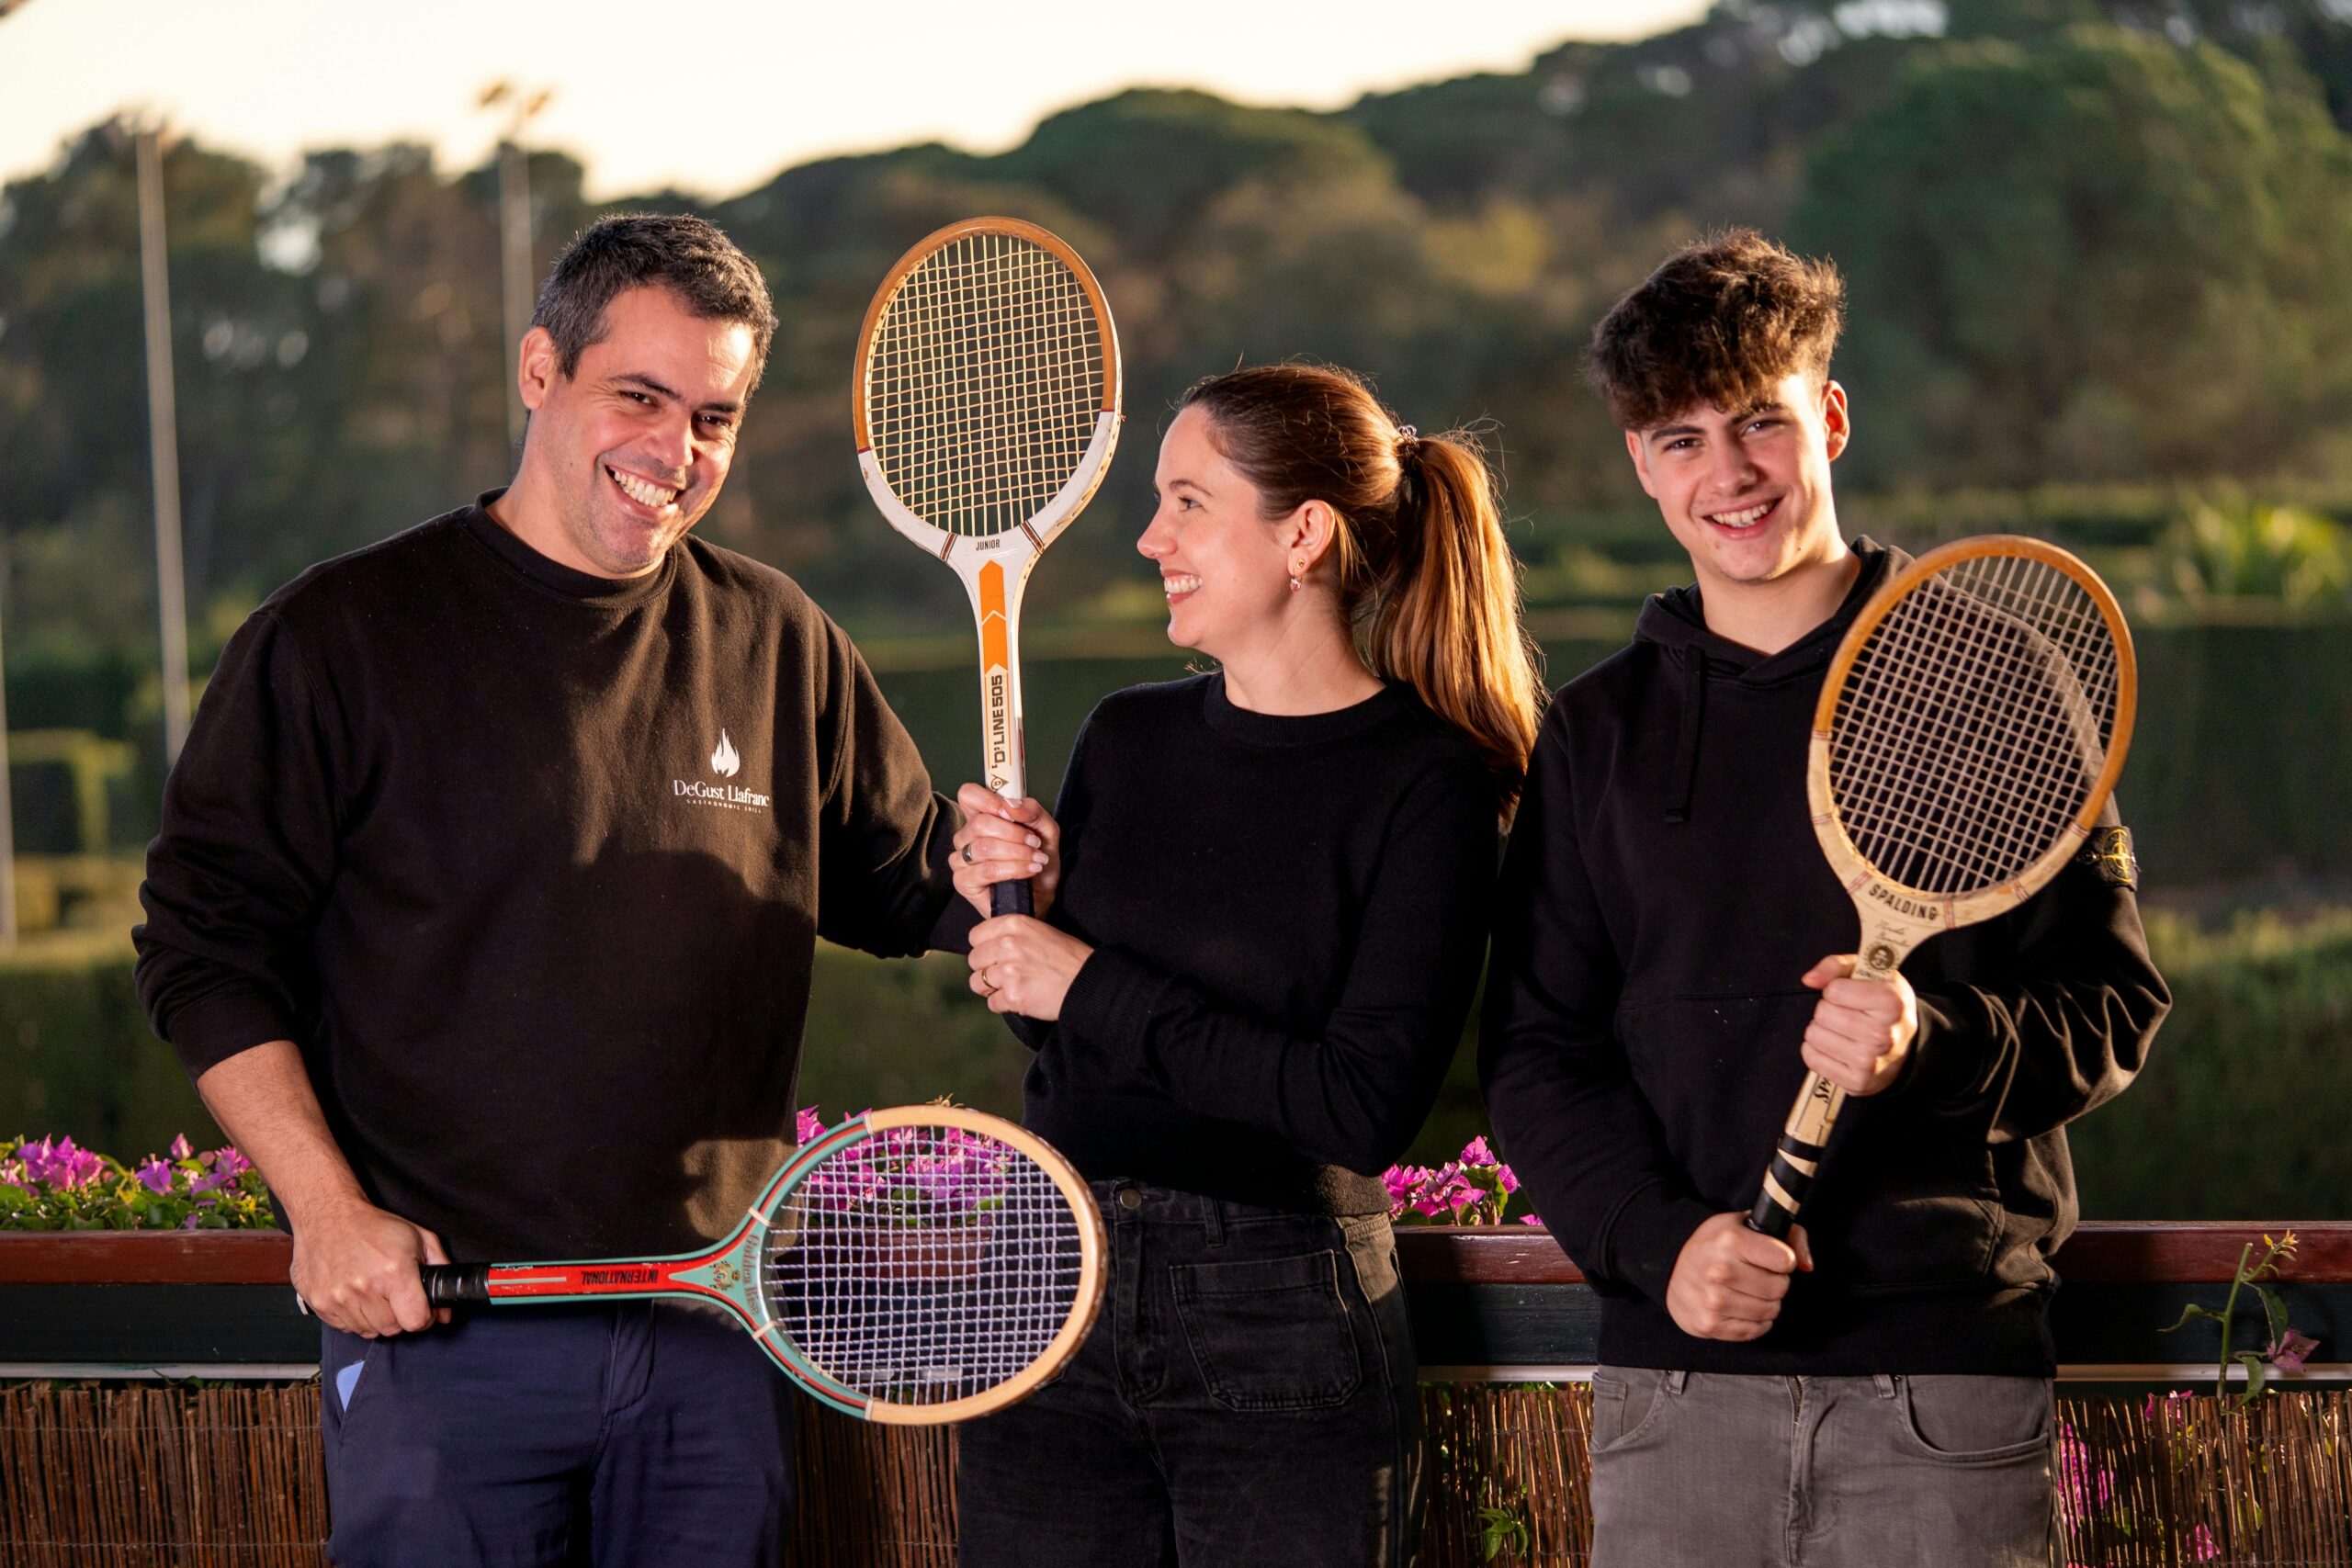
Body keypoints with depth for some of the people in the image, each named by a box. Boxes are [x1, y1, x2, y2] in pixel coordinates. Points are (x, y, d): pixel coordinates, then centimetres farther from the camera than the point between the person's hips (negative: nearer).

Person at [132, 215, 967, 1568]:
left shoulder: (782, 645, 9)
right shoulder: (344, 637, -3)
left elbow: (899, 886, 19)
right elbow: (207, 947, -3)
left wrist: (980, 875, -5)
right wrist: (327, 1209, -12)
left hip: (720, 1334, 4)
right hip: (445, 1321, -4)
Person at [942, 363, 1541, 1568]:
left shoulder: (1429, 785, -8)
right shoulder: (1128, 740, 9)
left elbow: (1365, 1108, -17)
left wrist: (1091, 984, -13)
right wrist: (1024, 911, -3)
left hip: (1285, 1339, -5)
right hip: (1057, 1311, 5)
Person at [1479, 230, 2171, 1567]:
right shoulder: (1599, 732, 11)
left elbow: (2116, 1002, 0)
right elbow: (1537, 1044, 9)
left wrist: (1931, 1041, -20)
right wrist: (1659, 1241, -8)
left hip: (1949, 1375, -2)